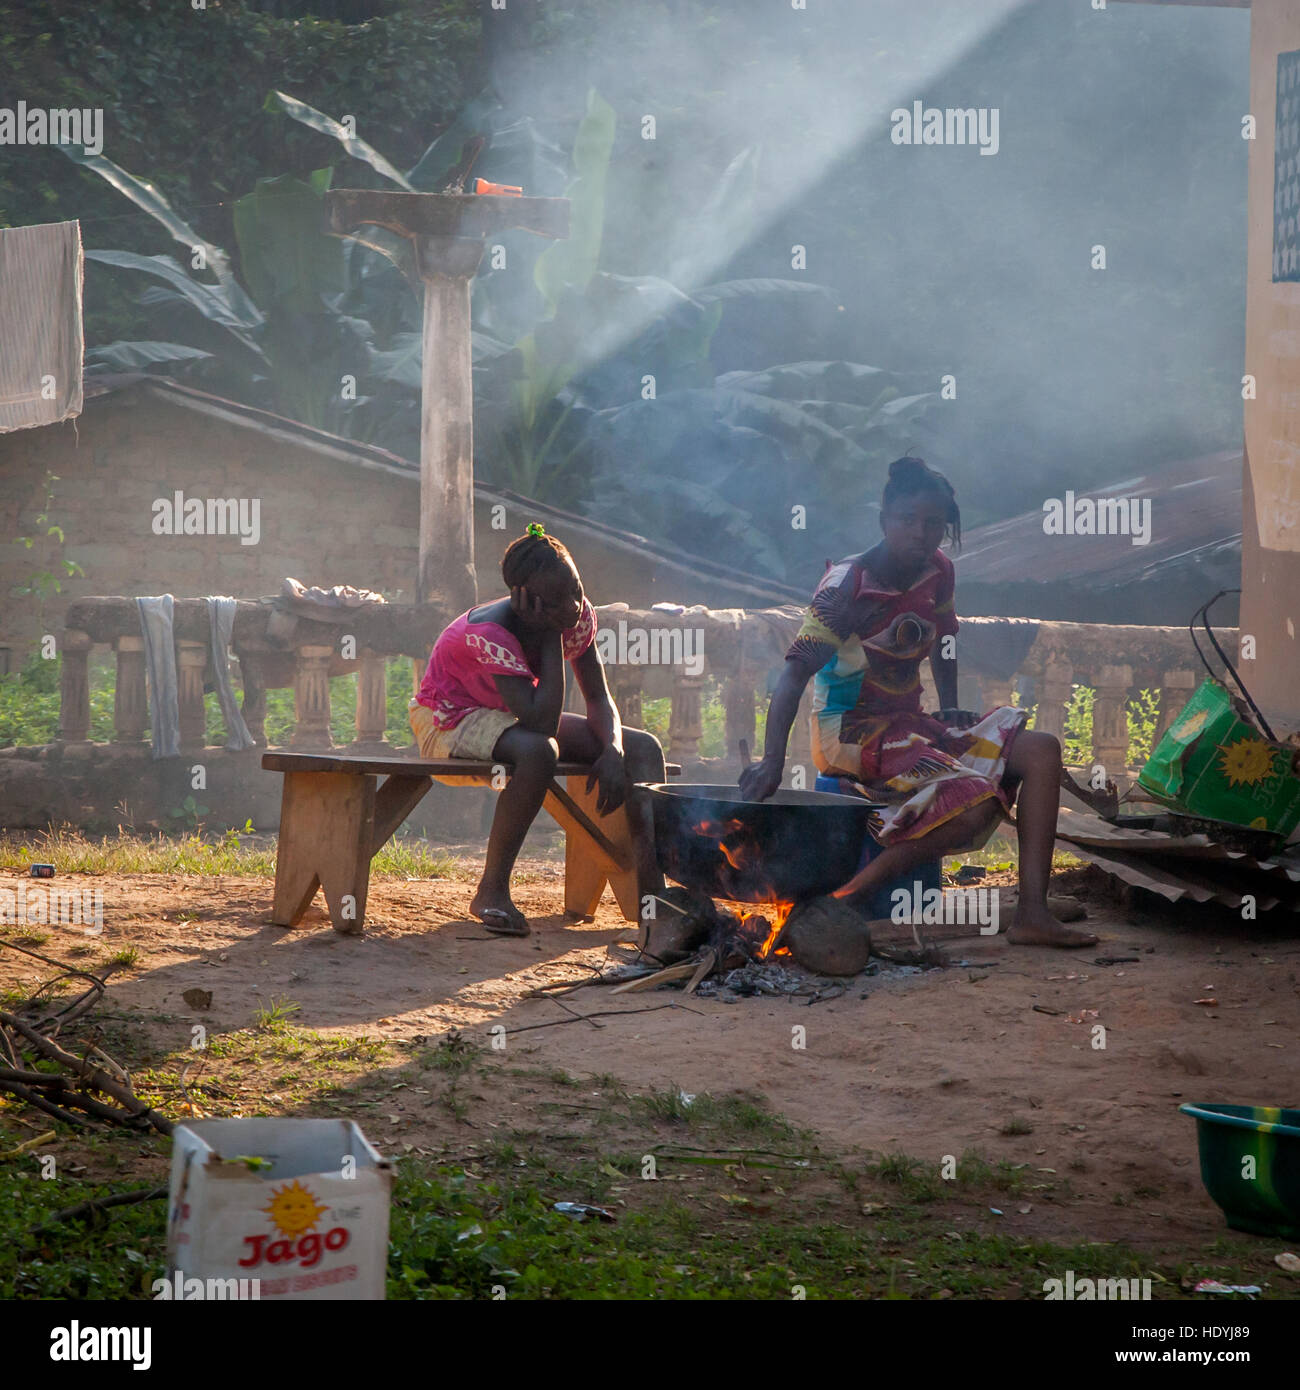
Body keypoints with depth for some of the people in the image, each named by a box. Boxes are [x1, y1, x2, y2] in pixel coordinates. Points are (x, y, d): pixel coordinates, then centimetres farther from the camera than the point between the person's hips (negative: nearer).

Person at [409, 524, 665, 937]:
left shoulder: (577, 616, -13)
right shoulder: (489, 632, -33)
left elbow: (598, 698, -6)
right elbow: (542, 723, -39)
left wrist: (613, 749, -27)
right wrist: (550, 636, -37)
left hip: (506, 718, 7)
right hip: (448, 721, -7)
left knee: (643, 748, -9)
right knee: (539, 751, -40)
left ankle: (652, 892, -20)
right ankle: (492, 891, -27)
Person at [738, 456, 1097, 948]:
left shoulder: (938, 573, 4)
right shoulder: (847, 585, -17)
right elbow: (795, 672, -27)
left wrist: (950, 709, 8)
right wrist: (772, 760, -39)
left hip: (909, 723, 8)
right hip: (850, 732, -8)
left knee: (1040, 750, -7)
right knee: (975, 801, -28)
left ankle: (1032, 913, -14)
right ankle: (846, 898, -23)